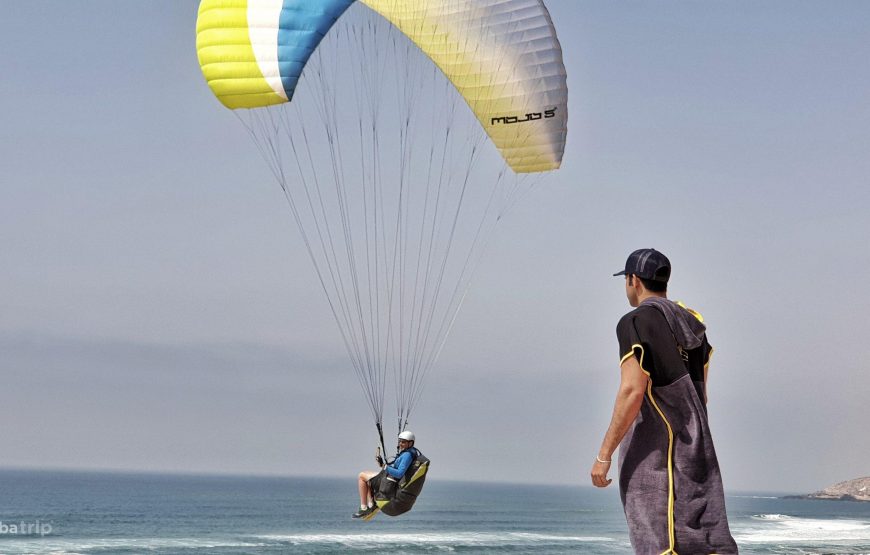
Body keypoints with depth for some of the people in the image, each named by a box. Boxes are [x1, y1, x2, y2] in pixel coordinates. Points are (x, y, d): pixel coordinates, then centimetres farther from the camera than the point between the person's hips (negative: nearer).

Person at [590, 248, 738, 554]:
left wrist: (603, 455, -16)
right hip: (694, 449, 7)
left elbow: (632, 391, -19)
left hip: (651, 450, -7)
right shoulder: (691, 323, 16)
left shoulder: (636, 323, -9)